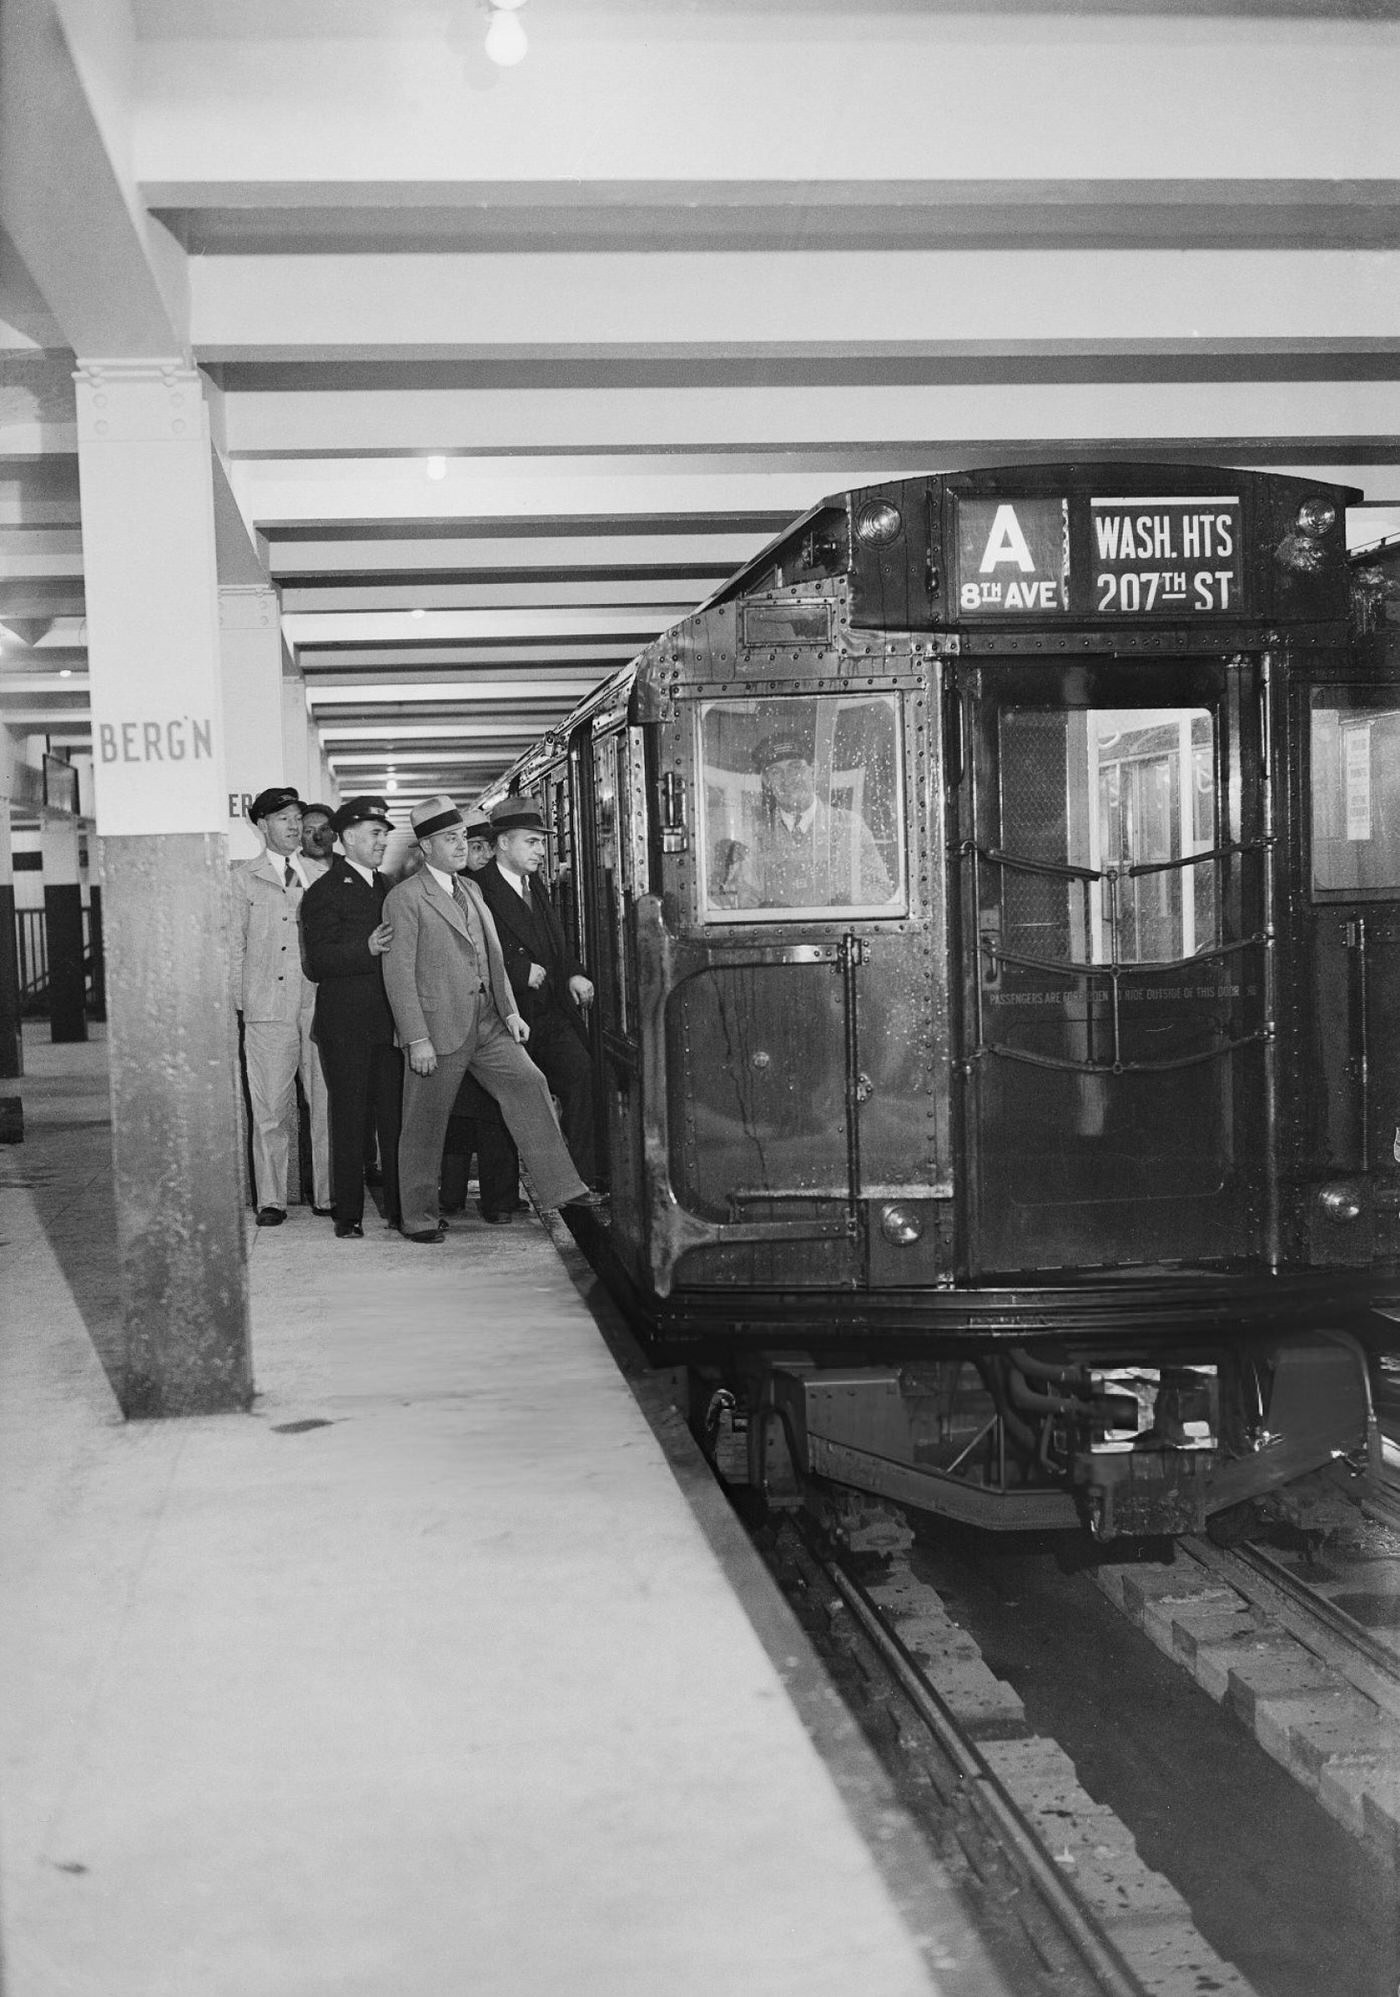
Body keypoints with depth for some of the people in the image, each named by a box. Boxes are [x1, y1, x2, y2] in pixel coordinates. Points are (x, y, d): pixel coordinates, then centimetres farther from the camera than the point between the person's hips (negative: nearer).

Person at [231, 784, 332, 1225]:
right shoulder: (243, 878, 9)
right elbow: (234, 945, 7)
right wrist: (239, 1001, 1)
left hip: (318, 1002, 1)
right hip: (267, 1009, -1)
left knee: (326, 1103, 0)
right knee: (270, 1108, -1)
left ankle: (327, 1193, 8)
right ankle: (271, 1199, 7)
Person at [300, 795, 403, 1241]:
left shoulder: (385, 886, 17)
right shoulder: (325, 891, -5)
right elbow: (318, 961, -14)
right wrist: (367, 950, -26)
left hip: (389, 1020, 6)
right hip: (346, 1024, -6)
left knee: (396, 1117, 7)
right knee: (349, 1120, 1)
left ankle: (400, 1207, 14)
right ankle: (348, 1215, 8)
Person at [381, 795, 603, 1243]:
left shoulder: (471, 889, 15)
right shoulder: (405, 898, -9)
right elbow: (399, 974, -12)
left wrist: (510, 1010, 10)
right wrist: (416, 1039, -16)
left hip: (488, 1023, 7)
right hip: (438, 1028, -6)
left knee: (529, 1085, -5)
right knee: (425, 1125, 3)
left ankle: (560, 1187, -2)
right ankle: (419, 1217, 15)